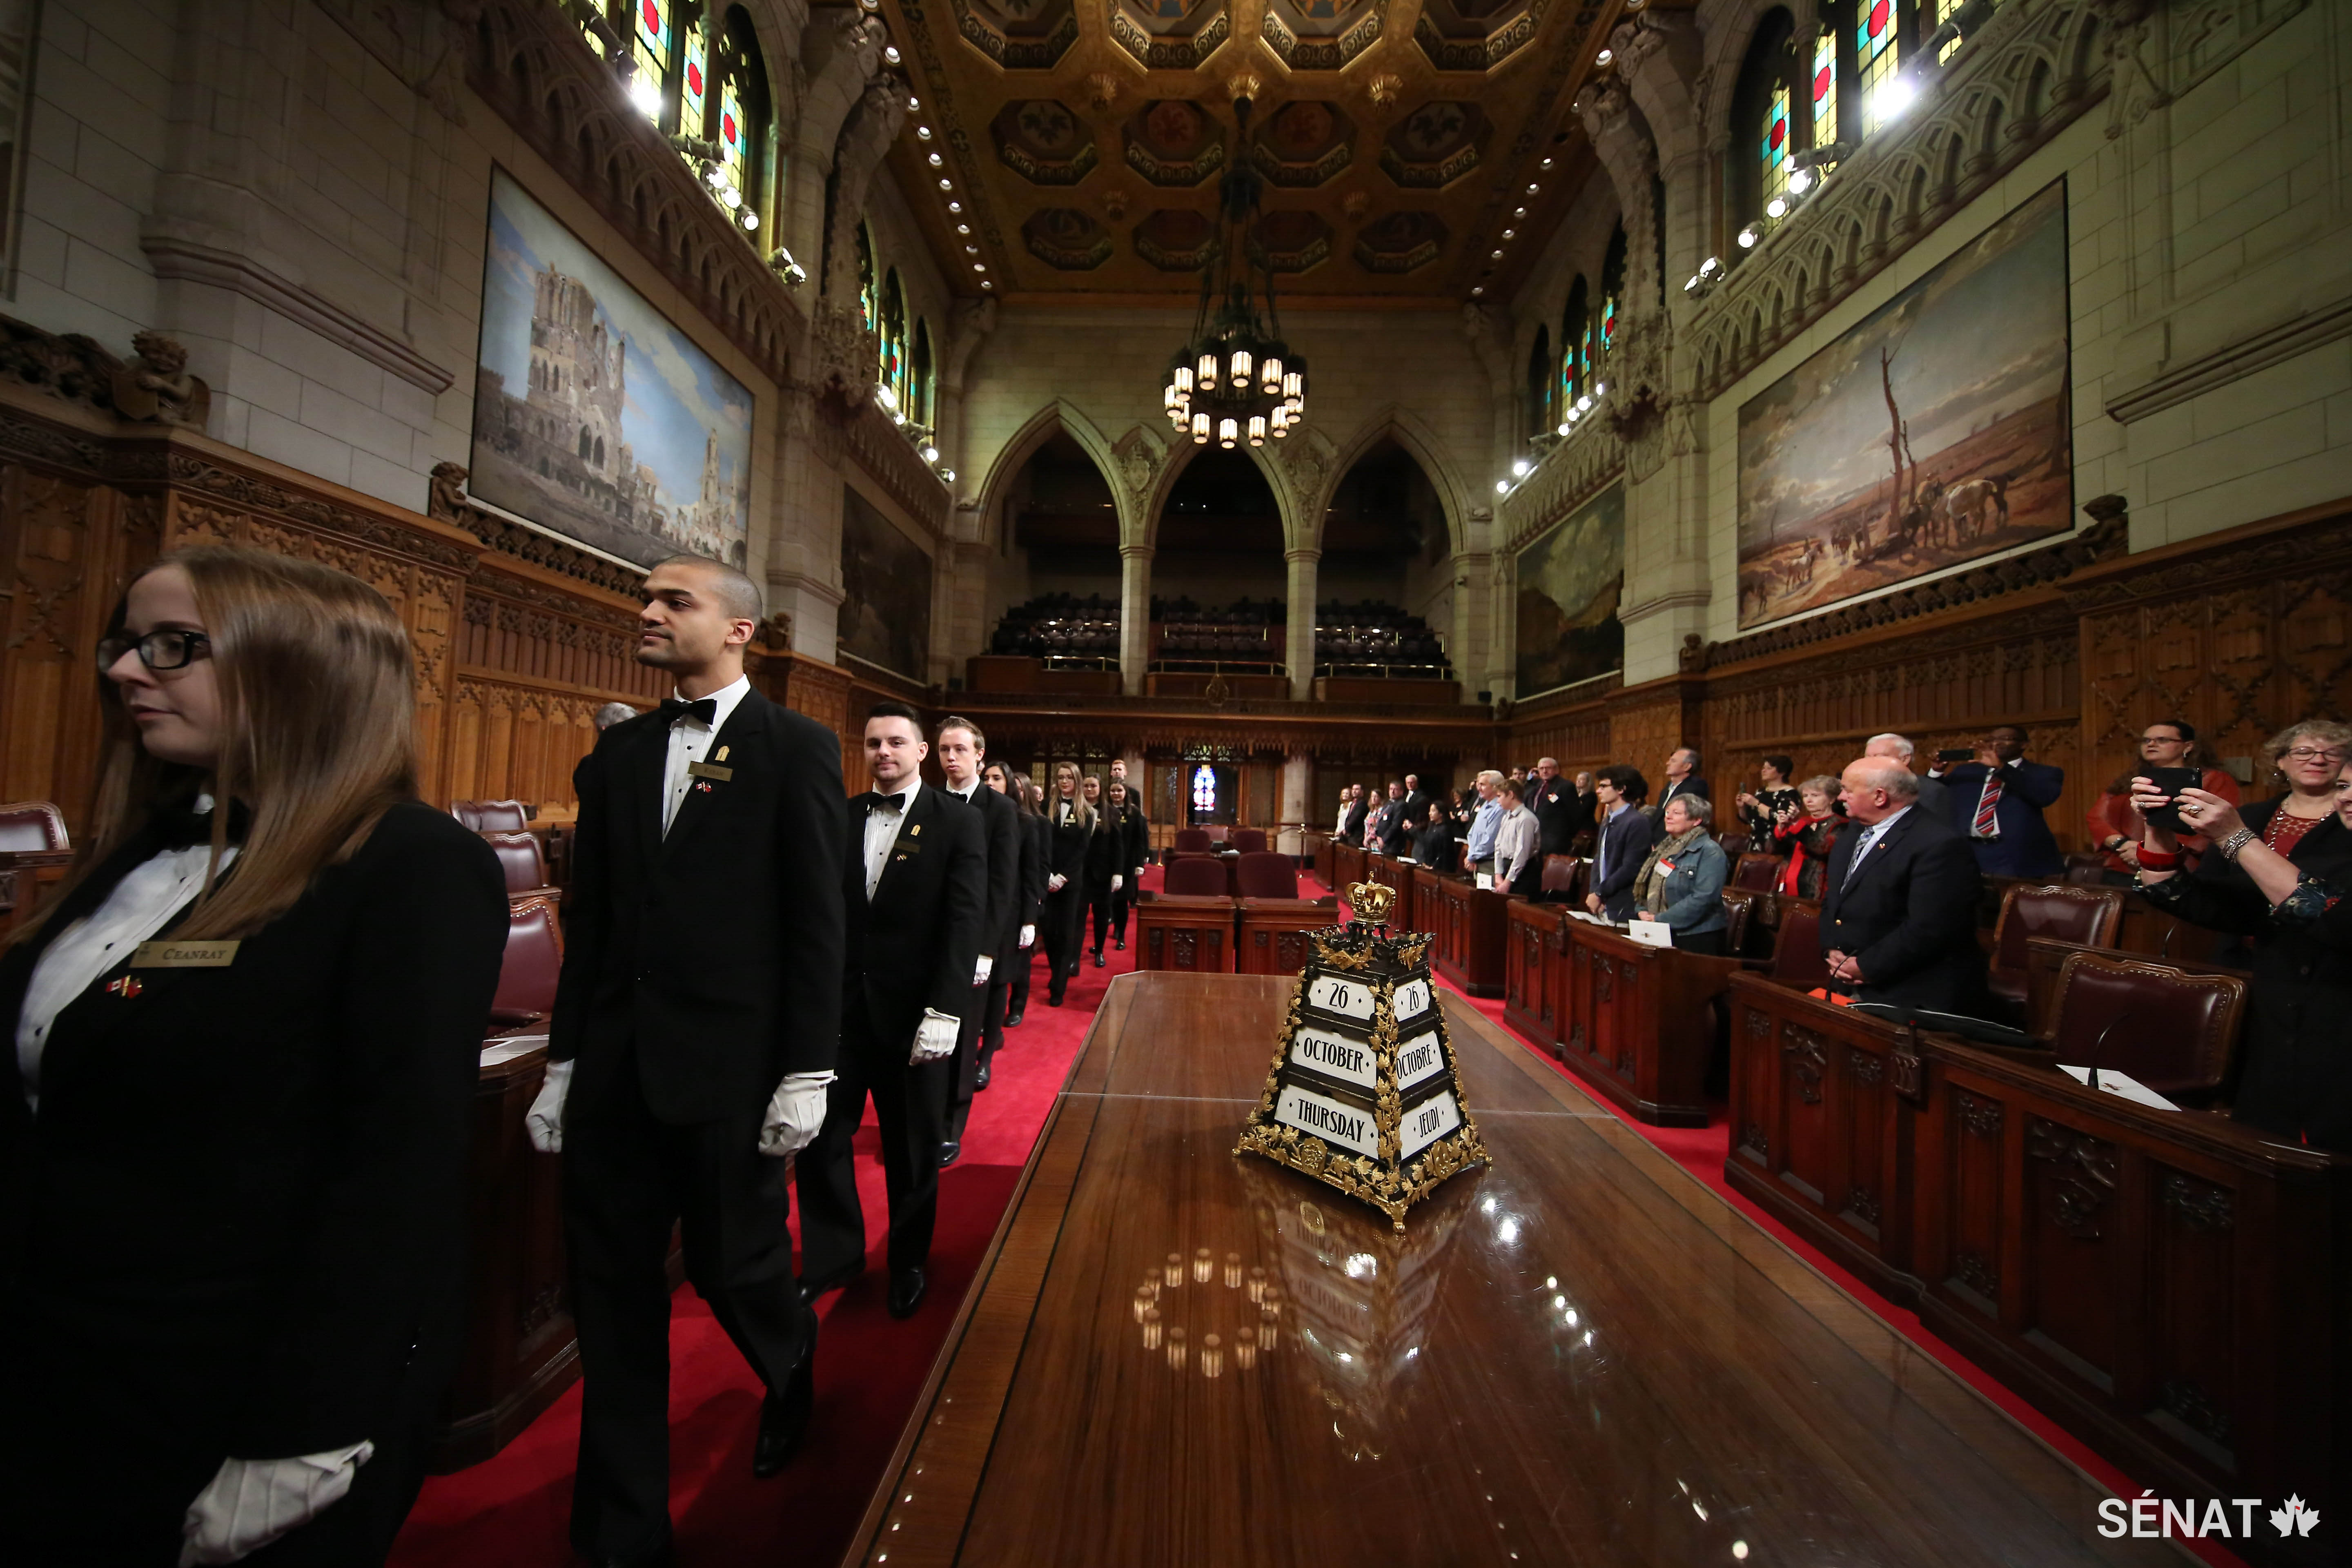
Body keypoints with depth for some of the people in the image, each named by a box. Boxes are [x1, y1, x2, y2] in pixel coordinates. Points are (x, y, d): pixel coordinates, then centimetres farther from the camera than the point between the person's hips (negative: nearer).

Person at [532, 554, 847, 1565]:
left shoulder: (796, 748, -7)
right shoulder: (616, 754, 10)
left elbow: (818, 924, -10)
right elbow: (590, 922, 11)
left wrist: (807, 1074, -12)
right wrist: (565, 1063, 10)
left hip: (732, 1068, -5)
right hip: (615, 1067, 5)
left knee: (735, 1265, 11)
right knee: (613, 1295, 13)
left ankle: (791, 1369, 46)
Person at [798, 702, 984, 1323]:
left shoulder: (958, 821, -5)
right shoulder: (840, 817, 6)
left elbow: (964, 922, -11)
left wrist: (943, 1013, -16)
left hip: (913, 1011, -2)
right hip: (839, 1005, 3)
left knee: (913, 1148, 13)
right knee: (821, 1137, 10)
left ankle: (909, 1263, 36)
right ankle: (832, 1256, 35)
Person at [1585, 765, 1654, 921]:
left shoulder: (1638, 822, -12)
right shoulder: (1608, 820, 13)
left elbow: (1630, 869, -17)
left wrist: (1600, 894, -12)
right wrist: (1593, 892, 2)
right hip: (1603, 905, 7)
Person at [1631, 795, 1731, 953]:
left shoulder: (1710, 852, -11)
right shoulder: (1666, 848, 14)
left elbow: (1703, 898, -22)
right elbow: (1644, 885, 17)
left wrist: (1660, 919, -21)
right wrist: (1642, 911, -3)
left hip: (1697, 938, -7)